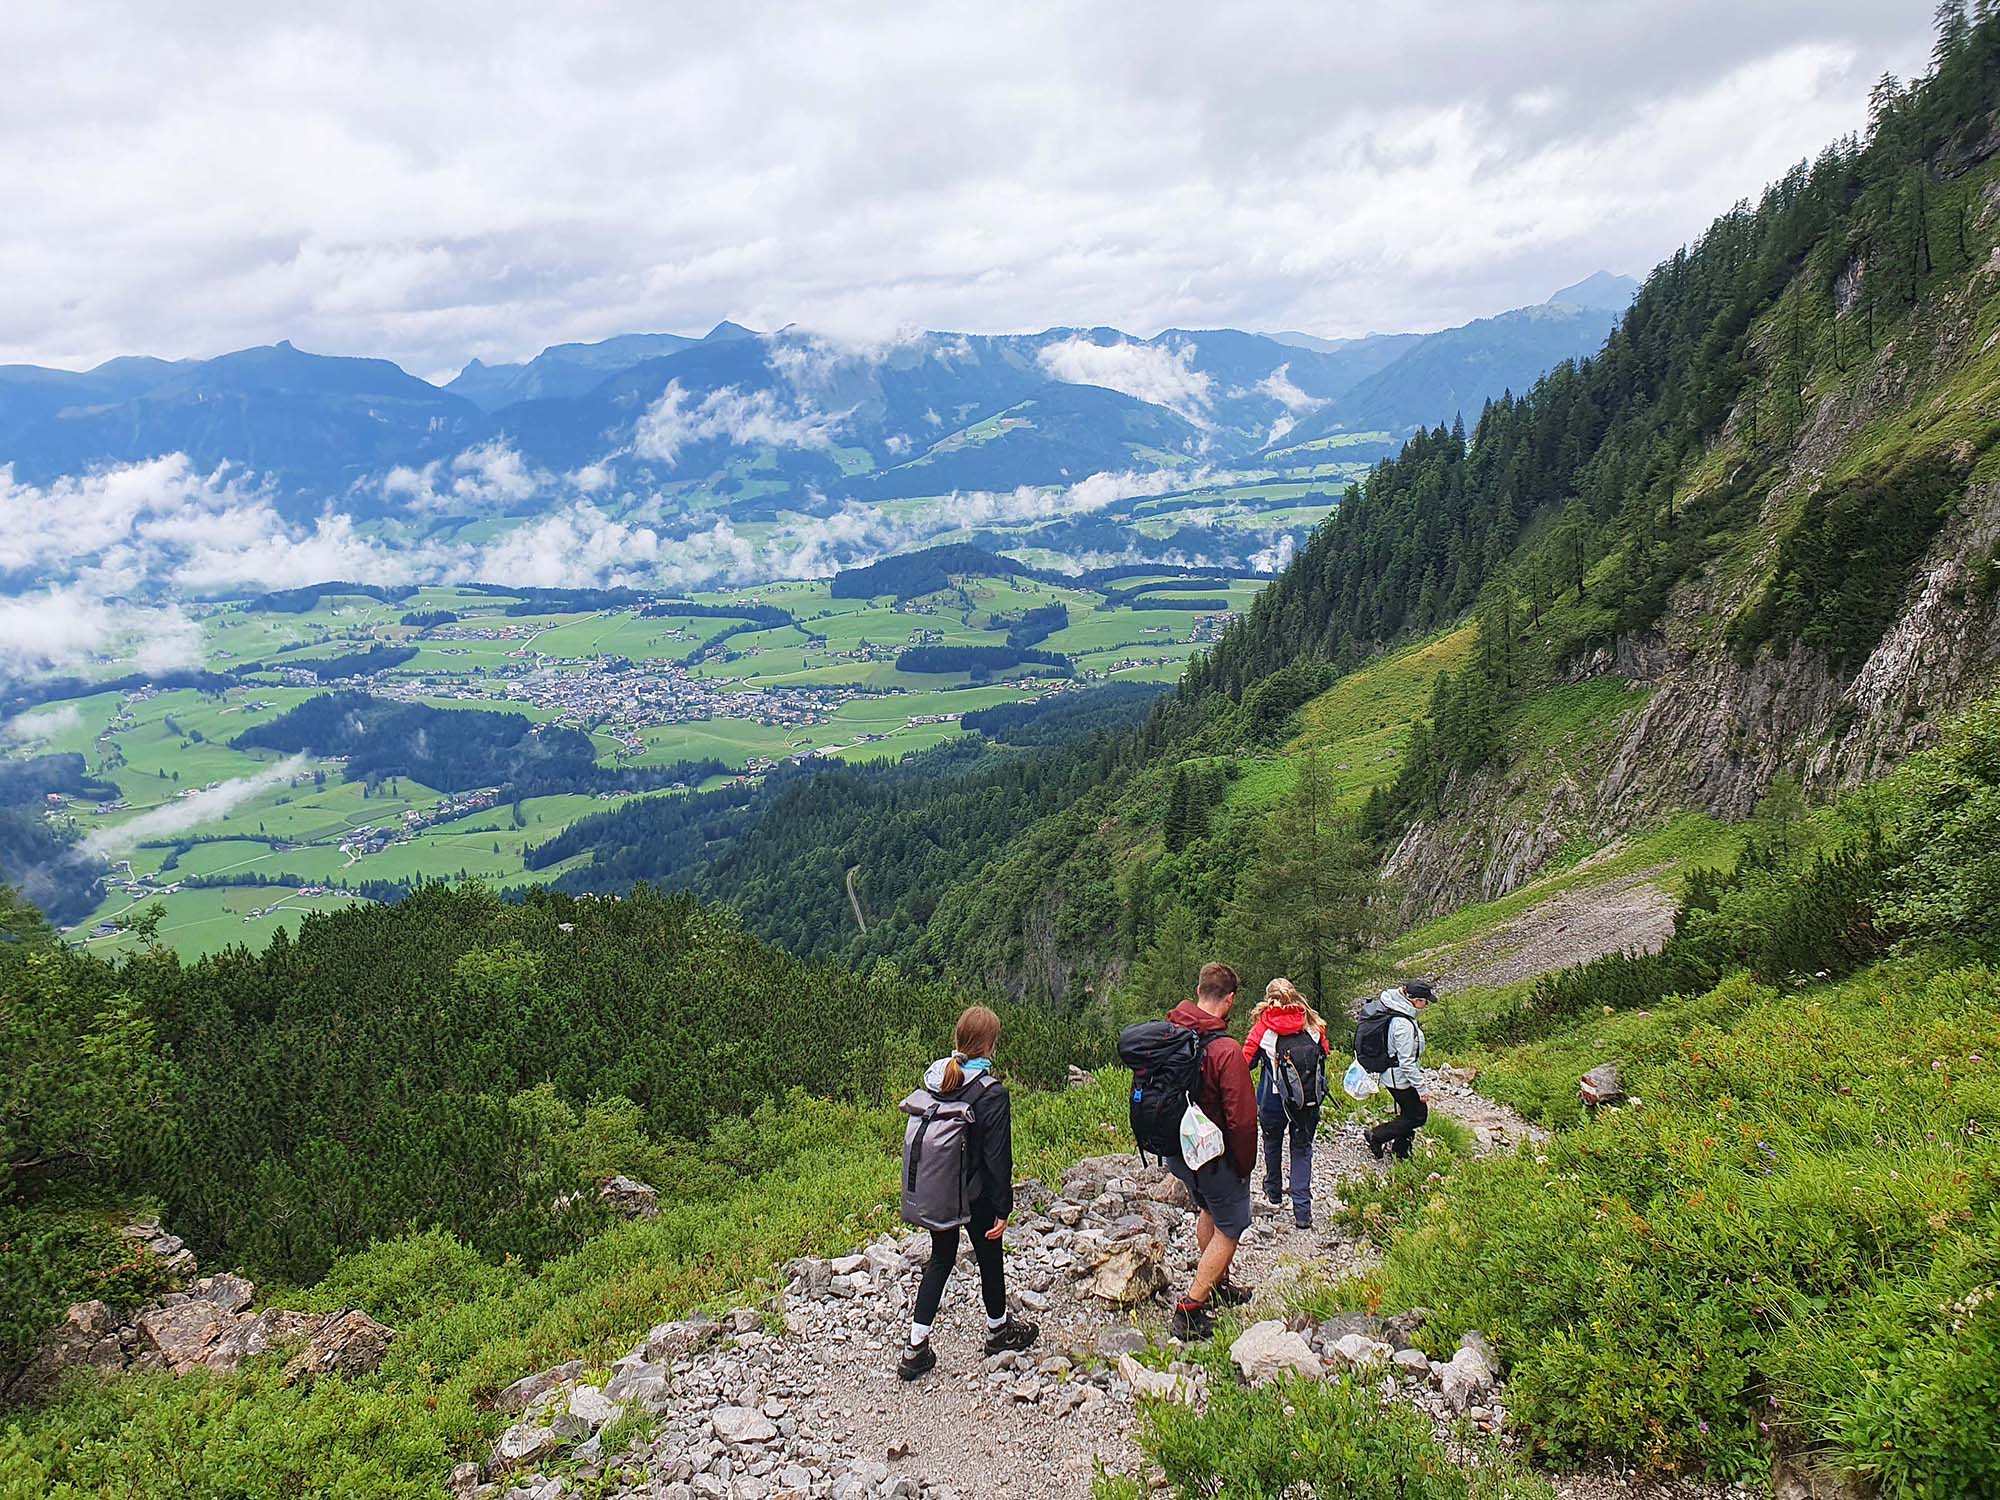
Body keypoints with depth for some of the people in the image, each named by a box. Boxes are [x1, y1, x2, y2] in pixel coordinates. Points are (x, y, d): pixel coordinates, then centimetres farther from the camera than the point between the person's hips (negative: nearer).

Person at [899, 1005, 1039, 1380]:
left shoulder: (935, 1079, -6)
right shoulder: (991, 1093, -24)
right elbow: (998, 1158, -19)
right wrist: (1003, 1209, -10)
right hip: (975, 1195, -5)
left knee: (940, 1260, 19)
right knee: (989, 1259, 18)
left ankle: (915, 1349, 17)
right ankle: (998, 1329, 42)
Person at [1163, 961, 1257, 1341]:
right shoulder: (1226, 1050, -27)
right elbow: (1242, 1119, -24)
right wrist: (1245, 1166, -8)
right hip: (1213, 1153, -7)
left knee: (1209, 1209, 28)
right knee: (1230, 1225, 10)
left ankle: (1218, 1285, 44)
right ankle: (1191, 1308, 5)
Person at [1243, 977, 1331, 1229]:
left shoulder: (1263, 1025, -9)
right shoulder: (1311, 1022, -2)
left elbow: (1247, 1059, -8)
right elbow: (1325, 1052, 8)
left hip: (1274, 1098, -1)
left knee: (1273, 1141, 24)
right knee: (1302, 1147, 11)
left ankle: (1273, 1190, 41)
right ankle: (1302, 1210, 4)